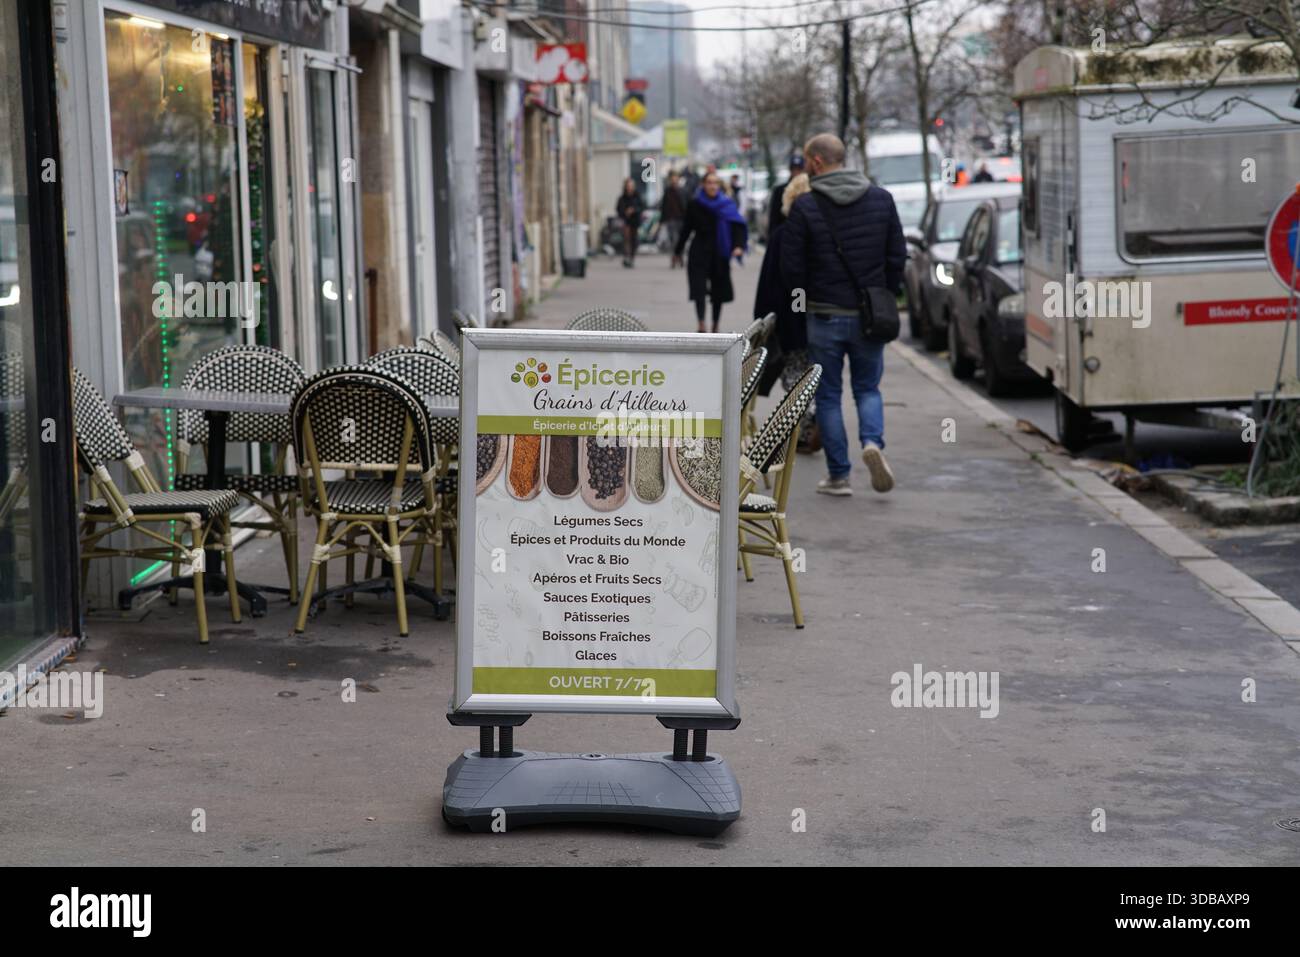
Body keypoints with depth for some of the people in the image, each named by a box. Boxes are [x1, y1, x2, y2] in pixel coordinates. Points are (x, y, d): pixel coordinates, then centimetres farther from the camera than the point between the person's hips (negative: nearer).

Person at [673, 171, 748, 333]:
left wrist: (738, 245, -28)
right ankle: (701, 325, -18)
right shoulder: (694, 205, 1)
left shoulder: (727, 204, -1)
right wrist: (678, 251, 14)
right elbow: (686, 229, 9)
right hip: (699, 254, 0)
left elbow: (737, 226, -11)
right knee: (699, 289, -12)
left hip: (719, 254, 1)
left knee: (719, 292, 7)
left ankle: (715, 327, 20)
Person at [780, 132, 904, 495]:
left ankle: (838, 476, 9)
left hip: (825, 316, -3)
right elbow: (898, 255, 4)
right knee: (868, 388, 17)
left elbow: (791, 266, -8)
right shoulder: (881, 199, 1)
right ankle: (873, 442, -12)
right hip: (870, 316, 3)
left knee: (828, 395, 9)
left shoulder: (805, 206, -10)